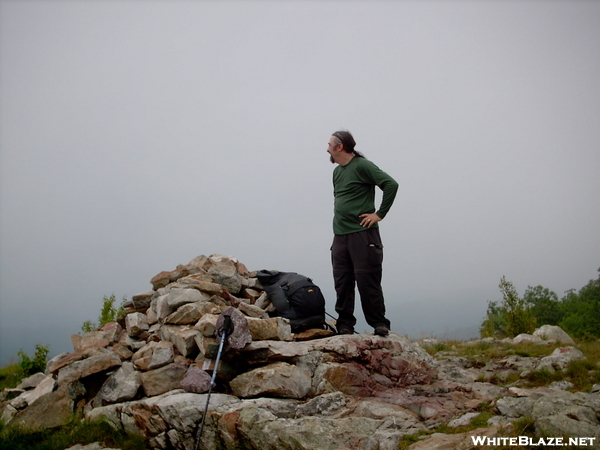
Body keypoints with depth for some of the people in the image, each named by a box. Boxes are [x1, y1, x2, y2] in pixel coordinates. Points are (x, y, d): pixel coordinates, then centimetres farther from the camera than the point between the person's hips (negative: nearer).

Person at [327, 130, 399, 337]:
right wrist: (341, 217, 13)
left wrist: (379, 214, -14)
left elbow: (391, 184, -15)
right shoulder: (337, 171, 18)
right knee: (342, 283, 6)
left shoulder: (362, 166, -6)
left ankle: (379, 323, 6)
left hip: (362, 234, -7)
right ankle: (345, 325, 14)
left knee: (367, 281, -5)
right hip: (339, 236, 7)